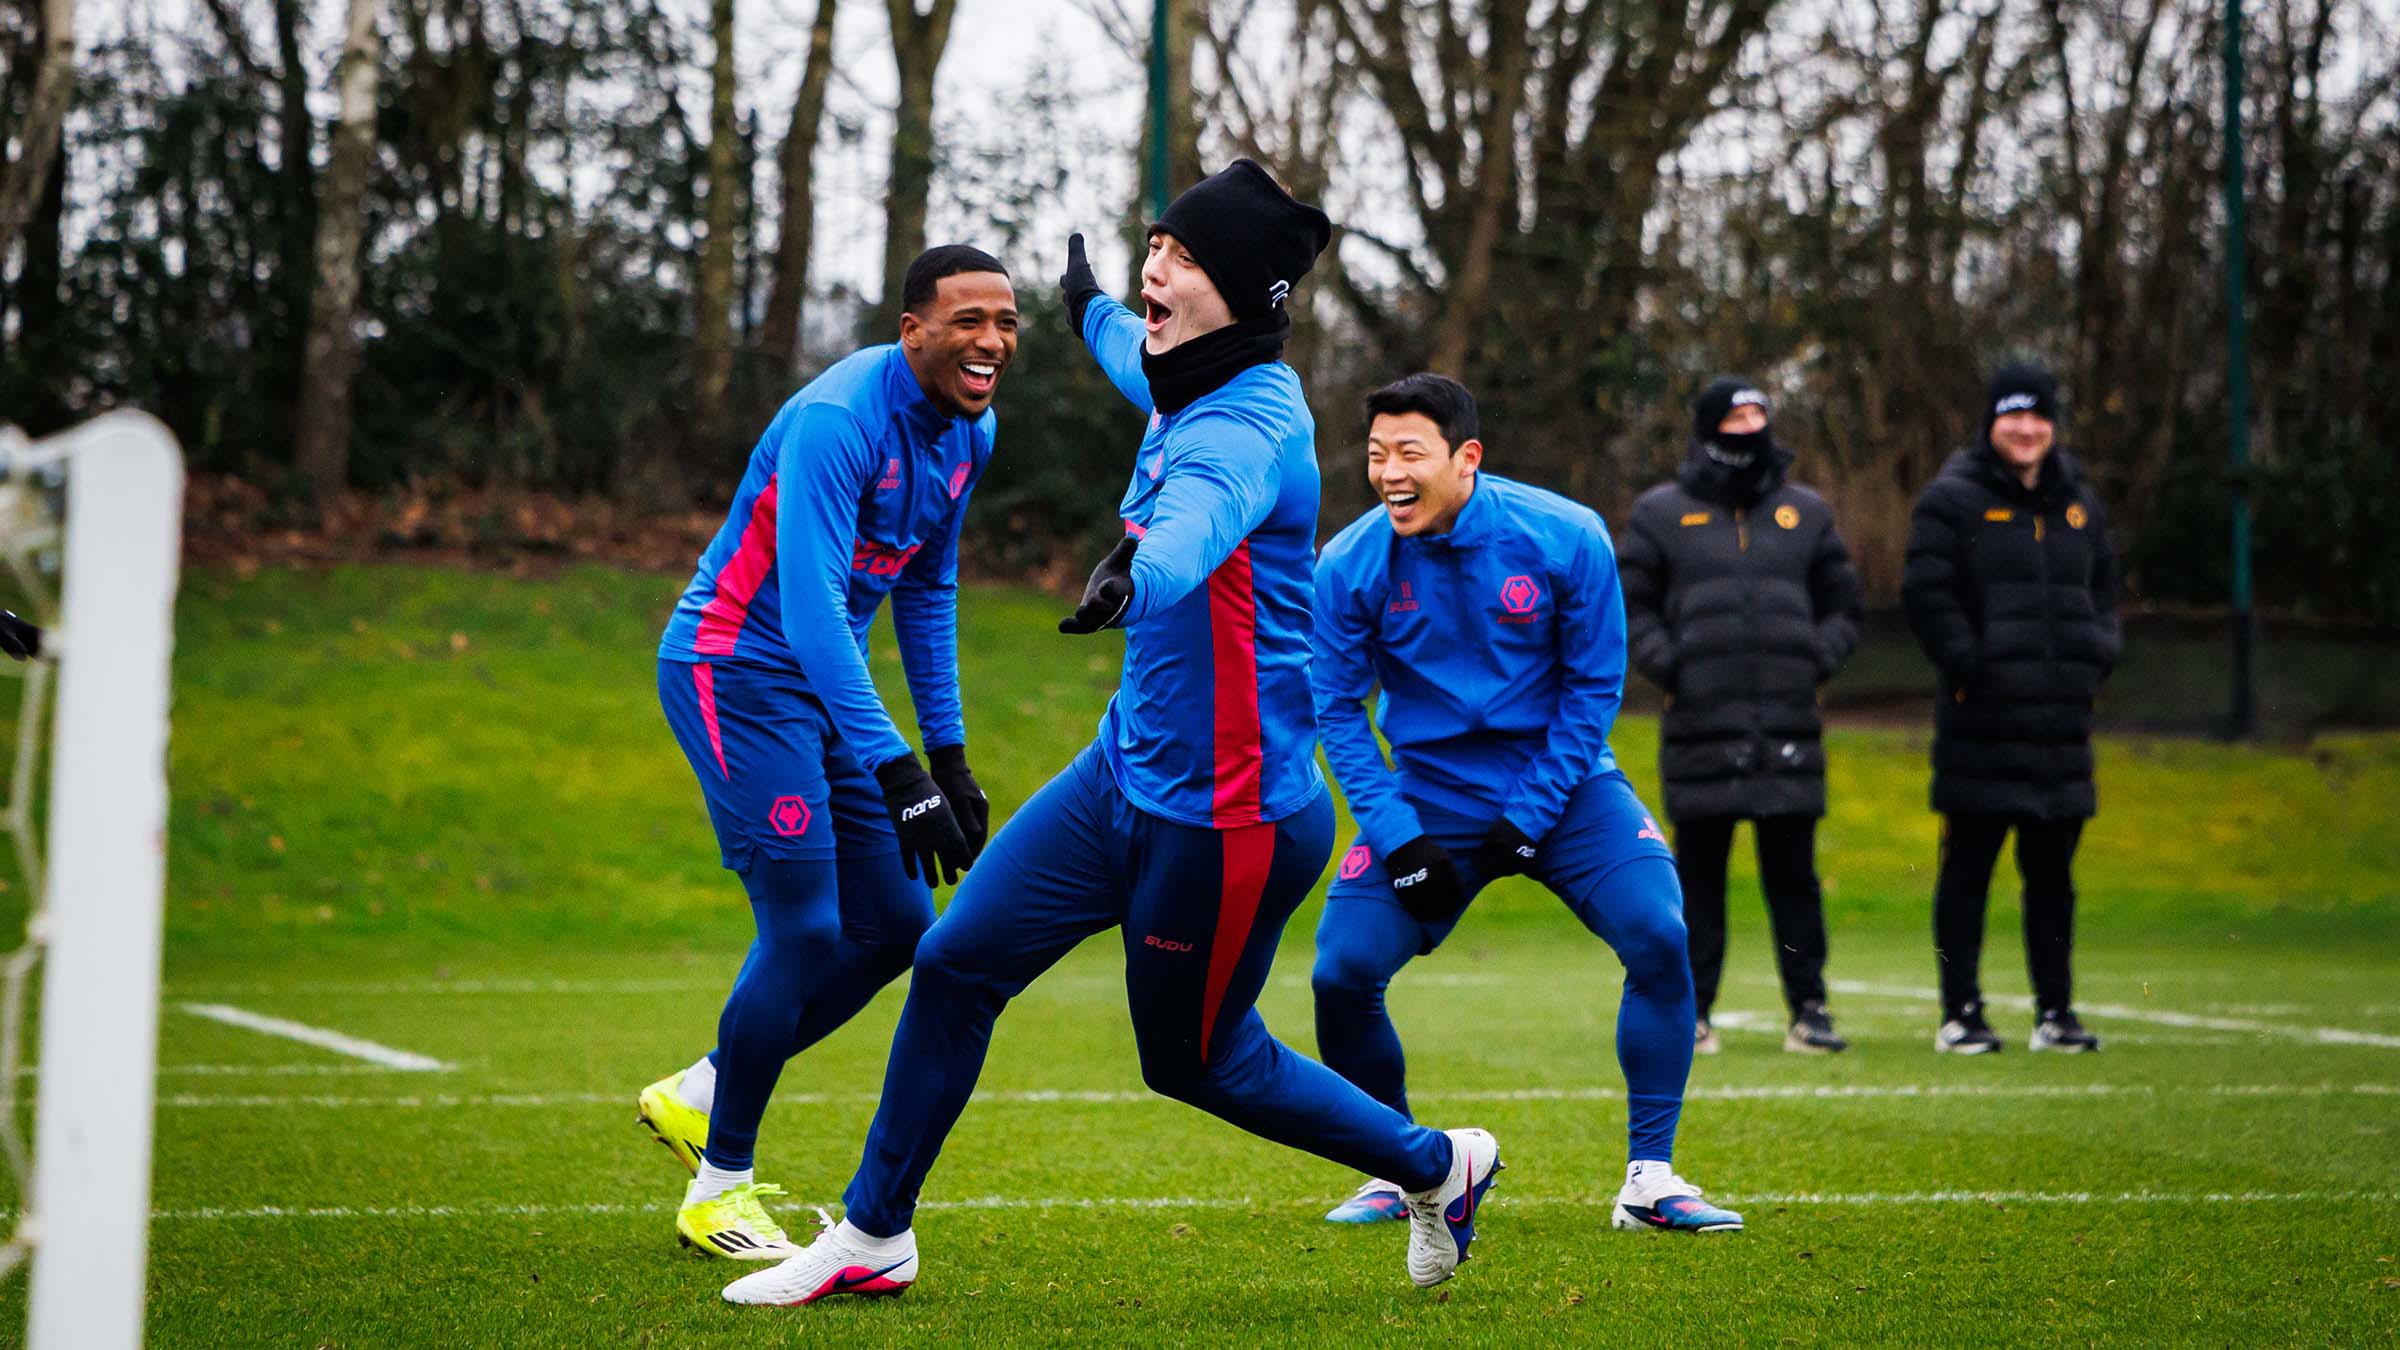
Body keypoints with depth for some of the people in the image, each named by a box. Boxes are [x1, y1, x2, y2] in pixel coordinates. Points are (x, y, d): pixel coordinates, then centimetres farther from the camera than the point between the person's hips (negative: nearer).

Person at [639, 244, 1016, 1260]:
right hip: (736, 671, -9)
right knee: (806, 930, -13)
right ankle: (718, 1189, 3)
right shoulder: (837, 420, -25)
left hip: (826, 684, 9)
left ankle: (699, 1096, 22)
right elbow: (809, 608, -32)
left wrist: (947, 753, 12)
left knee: (896, 928, 5)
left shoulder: (971, 433, 3)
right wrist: (893, 771, -38)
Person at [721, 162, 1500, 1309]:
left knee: (1194, 1061, 9)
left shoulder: (1248, 425, -22)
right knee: (955, 963, 5)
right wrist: (1089, 306, 51)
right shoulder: (1190, 387, 6)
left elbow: (1198, 520, -46)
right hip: (1127, 773, 9)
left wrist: (1133, 570, -64)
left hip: (1226, 816, -8)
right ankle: (875, 1237, 19)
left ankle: (1437, 1167, 30)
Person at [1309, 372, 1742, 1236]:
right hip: (1427, 795, 1)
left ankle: (1650, 1178, -6)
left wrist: (1527, 818, -12)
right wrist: (1397, 836, -13)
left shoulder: (1566, 539, -15)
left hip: (1559, 782, -1)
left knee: (1658, 935, -20)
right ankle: (1398, 1173, 11)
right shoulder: (1350, 566, -12)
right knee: (1342, 970, -13)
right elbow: (1337, 709, -4)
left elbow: (1593, 688, -7)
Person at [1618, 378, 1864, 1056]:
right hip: (1701, 728, -2)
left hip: (1790, 725, 2)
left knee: (1793, 870, 2)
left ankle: (1808, 1007, 7)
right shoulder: (1661, 514, 7)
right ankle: (1691, 1012, 8)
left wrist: (1817, 660, 2)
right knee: (1699, 871, 2)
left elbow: (1842, 604, 20)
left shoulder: (1806, 512, 15)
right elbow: (1630, 605, 7)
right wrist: (1669, 667, -7)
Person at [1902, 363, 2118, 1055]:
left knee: (2052, 870, 10)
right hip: (1982, 723, -5)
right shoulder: (1953, 500, -3)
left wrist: (2097, 656, 6)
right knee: (1968, 868, -1)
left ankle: (2055, 1012, 16)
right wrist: (1970, 666, -15)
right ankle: (1961, 1012, 4)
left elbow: (2103, 589, 22)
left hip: (2062, 720, 5)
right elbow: (1926, 594, -9)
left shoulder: (2078, 502, 16)